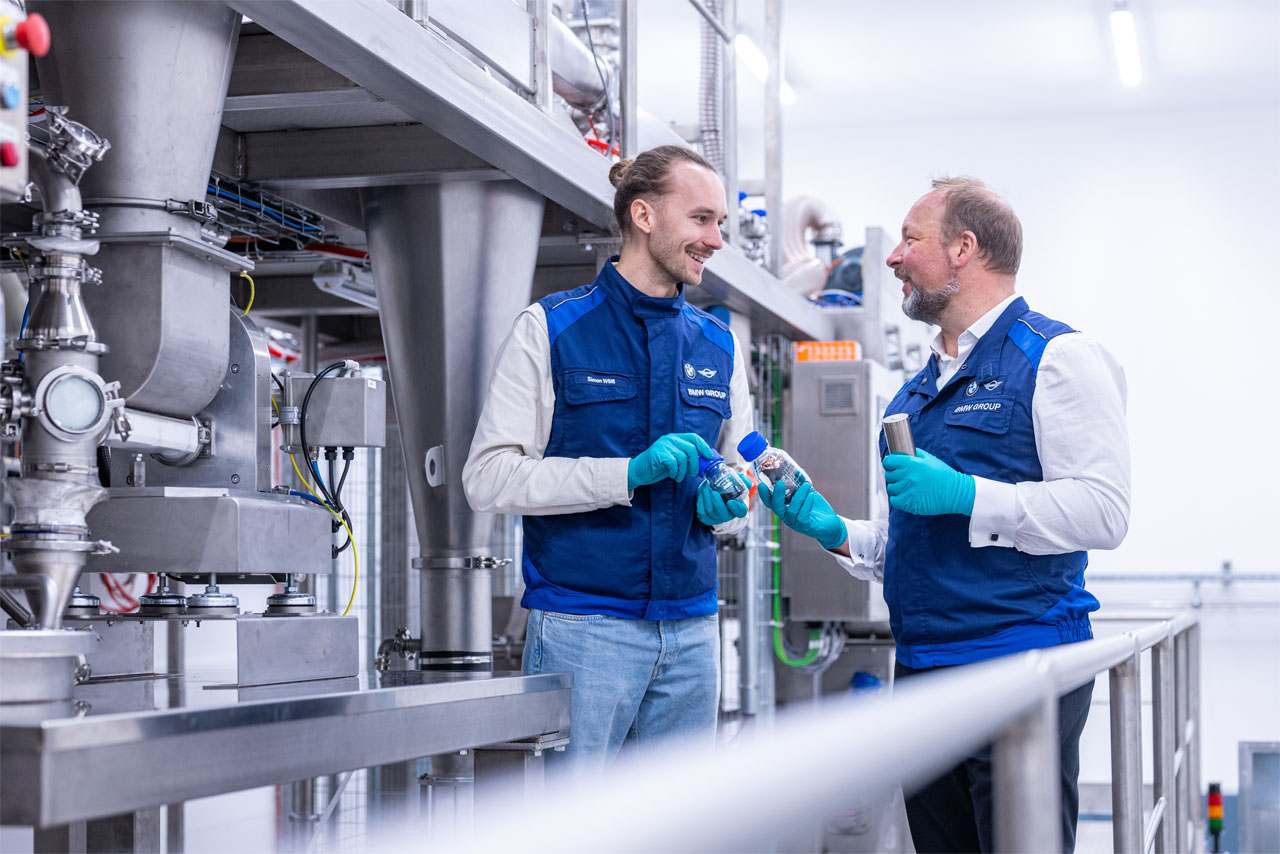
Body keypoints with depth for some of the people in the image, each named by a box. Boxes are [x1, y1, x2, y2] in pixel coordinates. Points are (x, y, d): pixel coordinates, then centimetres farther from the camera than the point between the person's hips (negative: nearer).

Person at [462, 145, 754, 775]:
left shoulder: (718, 345, 15)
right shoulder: (550, 328, -1)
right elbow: (488, 478, -9)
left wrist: (721, 502, -4)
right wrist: (630, 473, -18)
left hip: (692, 630, 5)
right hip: (584, 626, -5)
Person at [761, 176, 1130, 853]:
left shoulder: (1055, 358, -4)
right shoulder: (916, 392, 20)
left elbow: (1103, 511, -16)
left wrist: (964, 494, -20)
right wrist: (837, 533, 7)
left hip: (1020, 665, -8)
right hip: (922, 669, 8)